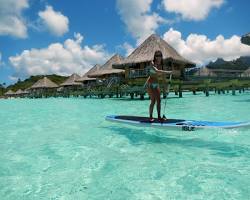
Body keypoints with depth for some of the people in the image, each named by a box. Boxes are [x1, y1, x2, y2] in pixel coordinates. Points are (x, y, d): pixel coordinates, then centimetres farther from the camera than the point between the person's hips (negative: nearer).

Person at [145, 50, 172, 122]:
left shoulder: (161, 65, 5)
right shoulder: (152, 64, -14)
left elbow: (163, 75, 9)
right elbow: (157, 71, -34)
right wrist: (167, 72, -34)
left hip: (156, 84, 7)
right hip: (150, 84, -6)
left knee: (159, 100, 3)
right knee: (153, 100, -10)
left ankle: (159, 116, 11)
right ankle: (150, 117, 2)